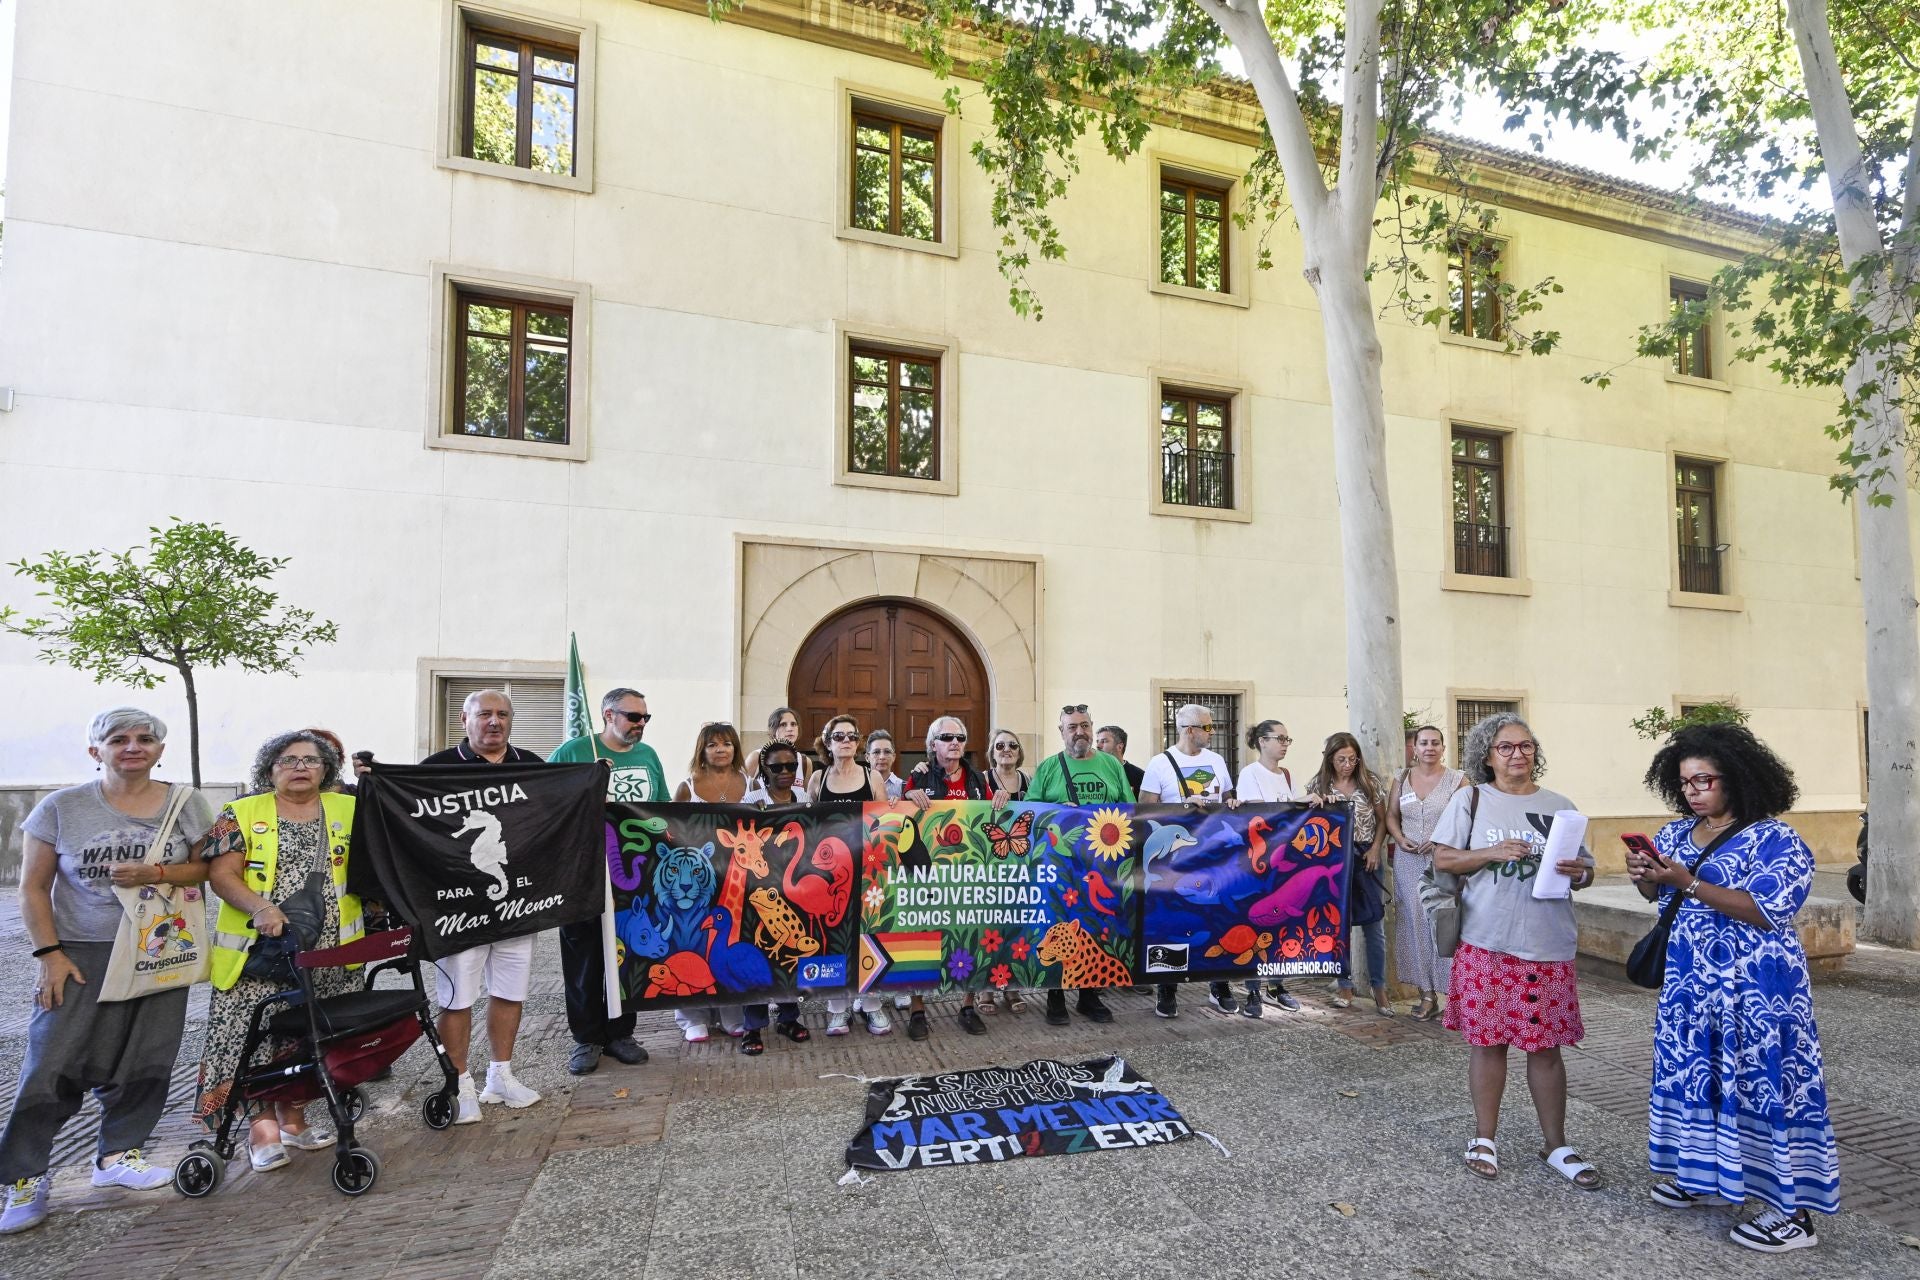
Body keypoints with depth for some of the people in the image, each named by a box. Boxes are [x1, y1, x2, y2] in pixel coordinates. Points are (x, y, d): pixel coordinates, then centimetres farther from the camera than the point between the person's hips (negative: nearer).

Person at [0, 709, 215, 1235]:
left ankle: (117, 1155, 25)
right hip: (81, 955, -1)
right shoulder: (61, 807, -4)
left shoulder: (187, 804, -1)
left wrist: (155, 873, -17)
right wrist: (50, 954, -7)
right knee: (53, 1063, -4)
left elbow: (205, 869, 2)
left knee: (146, 1062, 7)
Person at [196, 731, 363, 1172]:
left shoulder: (348, 811, 8)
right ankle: (263, 1124, 12)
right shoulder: (243, 813, 1)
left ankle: (292, 1115, 26)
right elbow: (221, 874, -6)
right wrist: (260, 907, -21)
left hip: (327, 953, 2)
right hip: (260, 949, -2)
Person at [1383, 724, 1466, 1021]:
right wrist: (1400, 839, -4)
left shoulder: (1457, 779, 1)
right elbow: (1391, 815, 14)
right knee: (1415, 923, 4)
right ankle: (1427, 994, 13)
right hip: (1409, 861, 3)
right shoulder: (1401, 778, 11)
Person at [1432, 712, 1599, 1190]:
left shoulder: (1558, 805, 9)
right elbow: (1443, 859, -1)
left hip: (1548, 944, 2)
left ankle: (1557, 1145, 23)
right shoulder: (1470, 799, 1)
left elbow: (1586, 870, 12)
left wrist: (1578, 873, -10)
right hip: (1486, 941, -2)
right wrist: (1493, 852, -14)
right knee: (1489, 1040, 6)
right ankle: (1485, 1137, 22)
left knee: (1546, 1044, 7)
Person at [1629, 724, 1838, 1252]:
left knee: (1763, 1081, -1)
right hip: (1690, 980, 7)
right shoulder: (1677, 832, 6)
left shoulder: (1775, 839, -12)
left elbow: (1767, 911, -21)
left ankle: (1794, 1212, 11)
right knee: (1692, 1071, 13)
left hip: (1755, 987, -6)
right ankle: (1702, 1174, 29)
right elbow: (1661, 896, 15)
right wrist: (1643, 877, -7)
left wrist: (1688, 882, -26)